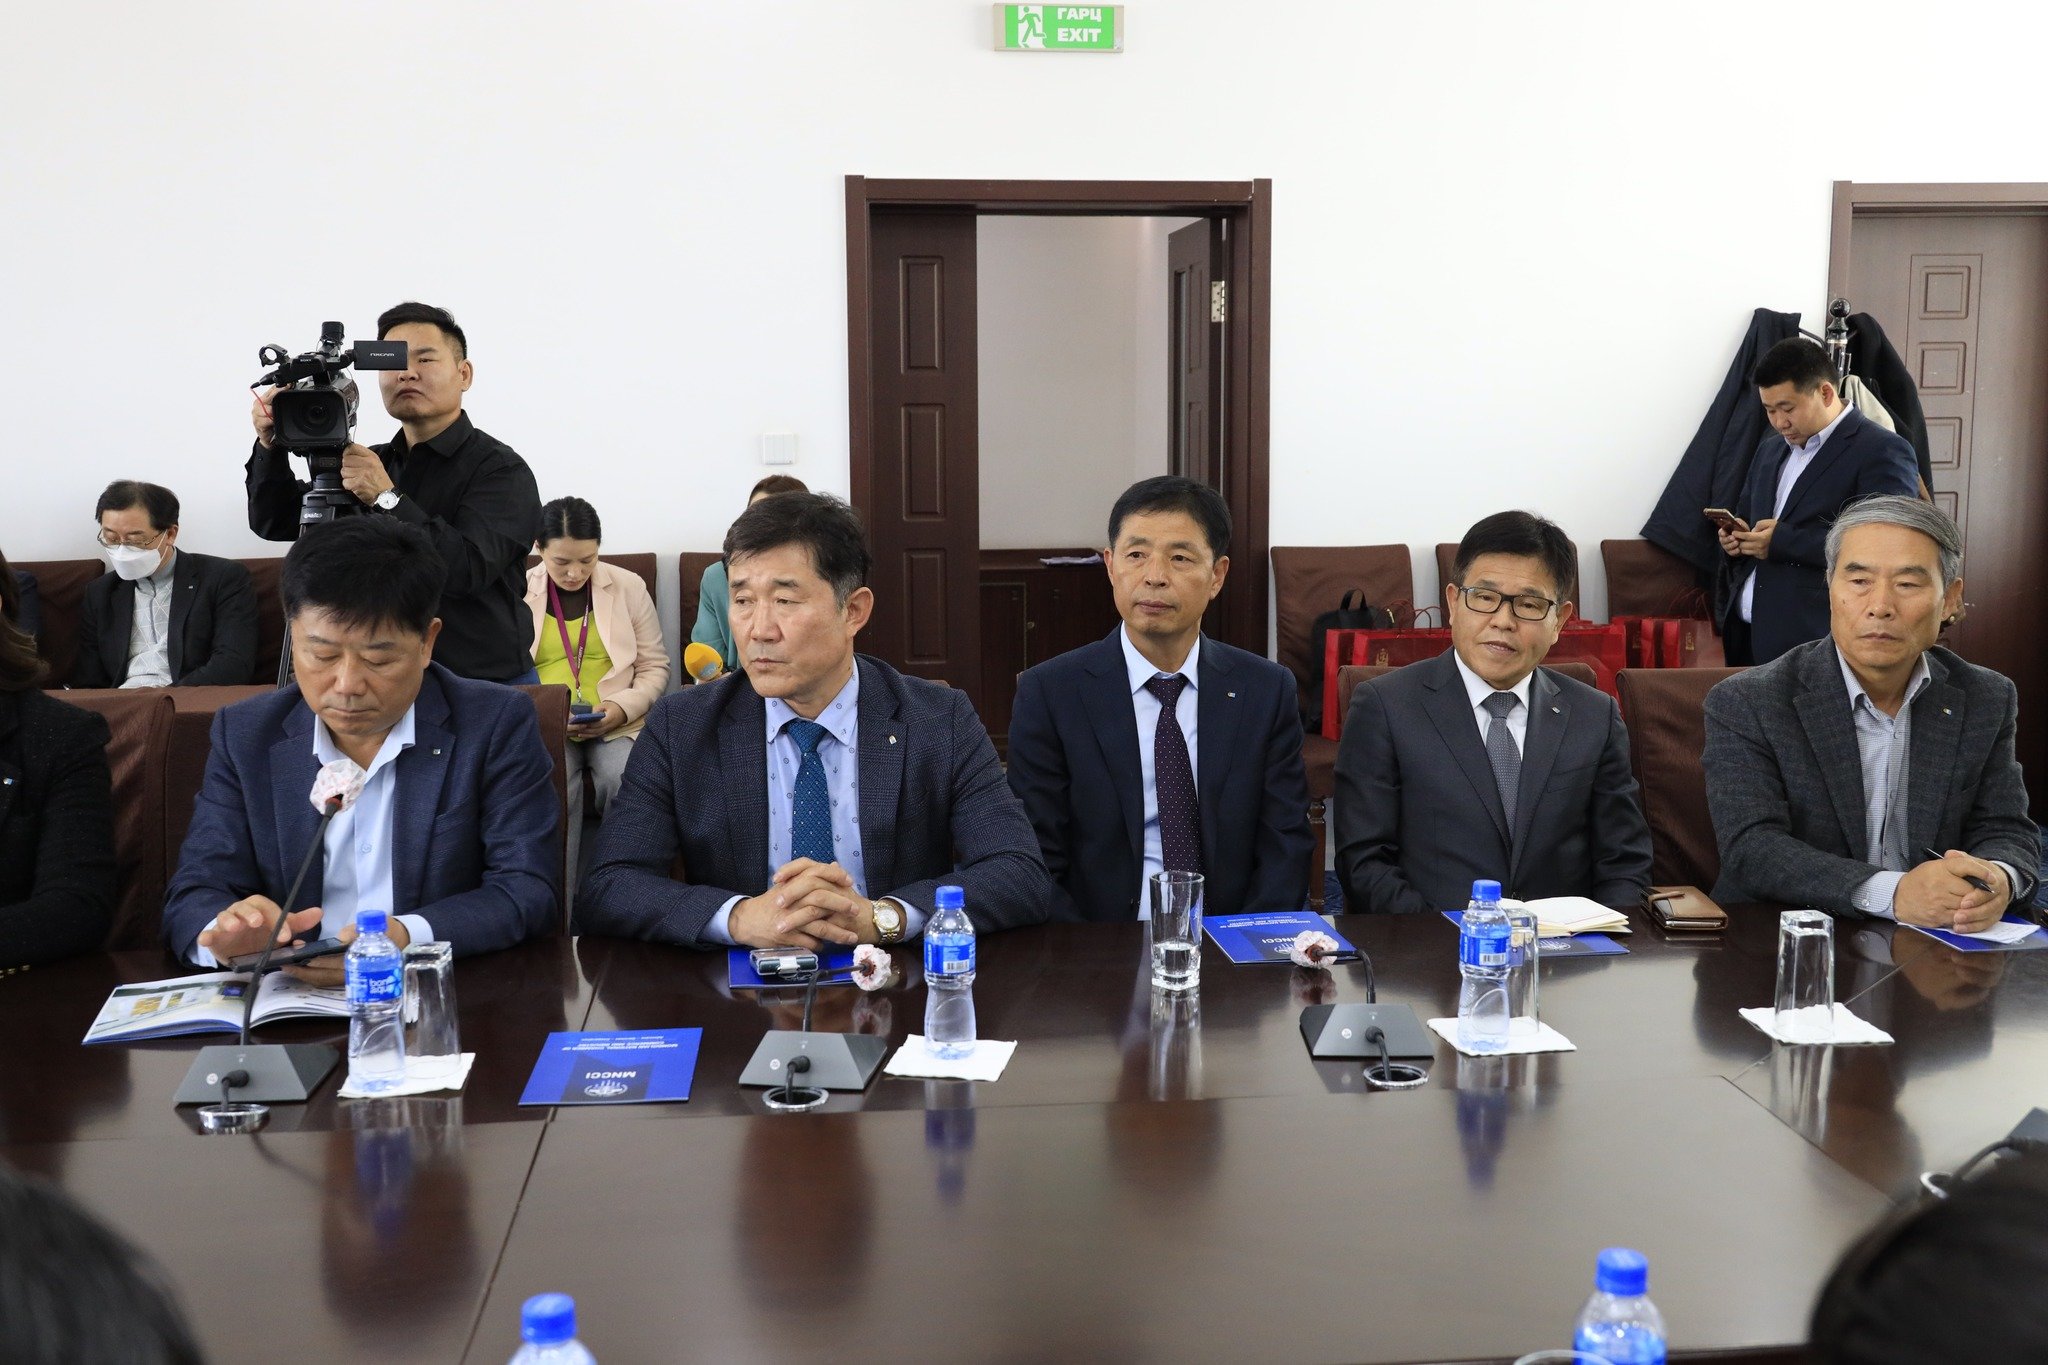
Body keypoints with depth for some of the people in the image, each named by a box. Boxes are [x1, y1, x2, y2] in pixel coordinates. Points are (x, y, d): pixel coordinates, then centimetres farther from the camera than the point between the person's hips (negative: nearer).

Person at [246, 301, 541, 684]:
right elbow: (274, 523, 10)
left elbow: (468, 572, -25)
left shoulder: (501, 469, -10)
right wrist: (270, 445, -7)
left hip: (489, 686, -5)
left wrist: (387, 499, -31)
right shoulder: (373, 463, 9)